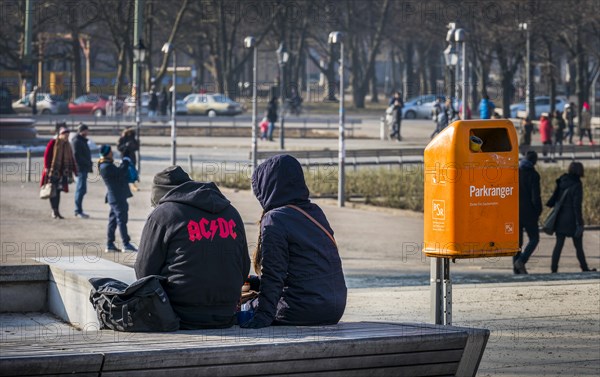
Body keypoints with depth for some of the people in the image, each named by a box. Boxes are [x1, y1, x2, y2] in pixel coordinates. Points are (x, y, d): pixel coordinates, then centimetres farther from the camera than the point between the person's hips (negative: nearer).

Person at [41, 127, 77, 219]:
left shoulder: (67, 145, 12)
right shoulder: (52, 143, -6)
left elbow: (71, 159, 15)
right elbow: (46, 155, -10)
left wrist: (74, 170, 10)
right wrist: (46, 167, -17)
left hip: (62, 172, 6)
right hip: (52, 171, -6)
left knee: (58, 191, 7)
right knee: (52, 191, -5)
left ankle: (56, 211, 10)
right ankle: (54, 210, -2)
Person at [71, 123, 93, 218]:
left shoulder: (82, 141, 20)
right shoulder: (76, 141, -10)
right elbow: (77, 156, -18)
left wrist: (89, 163, 9)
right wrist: (88, 163, -15)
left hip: (84, 168, 10)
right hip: (80, 168, -10)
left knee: (81, 189, 12)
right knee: (81, 189, -10)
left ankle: (78, 211, 16)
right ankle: (78, 211, -9)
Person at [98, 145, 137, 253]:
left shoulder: (107, 165, 13)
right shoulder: (106, 167, -19)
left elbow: (118, 173, 16)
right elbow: (120, 172, -21)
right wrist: (126, 162, -8)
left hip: (116, 197, 10)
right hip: (117, 197, -10)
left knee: (113, 220, 12)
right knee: (121, 219, -7)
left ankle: (110, 244, 15)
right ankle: (126, 244, -6)